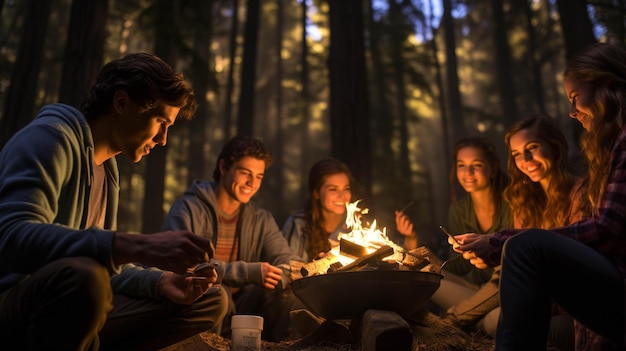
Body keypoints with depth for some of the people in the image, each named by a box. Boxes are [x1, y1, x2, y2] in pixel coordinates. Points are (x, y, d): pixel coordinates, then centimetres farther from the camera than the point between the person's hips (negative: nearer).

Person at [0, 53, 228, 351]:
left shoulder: (108, 170, 15)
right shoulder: (51, 136, -10)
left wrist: (160, 281, -3)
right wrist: (140, 247, -36)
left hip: (76, 307, 8)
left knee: (211, 300, 3)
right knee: (83, 275, -41)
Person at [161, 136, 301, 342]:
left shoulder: (261, 219, 9)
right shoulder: (189, 209, -9)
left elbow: (287, 261, 1)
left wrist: (278, 276, -25)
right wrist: (248, 272, -30)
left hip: (237, 310, 4)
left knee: (289, 291, -19)